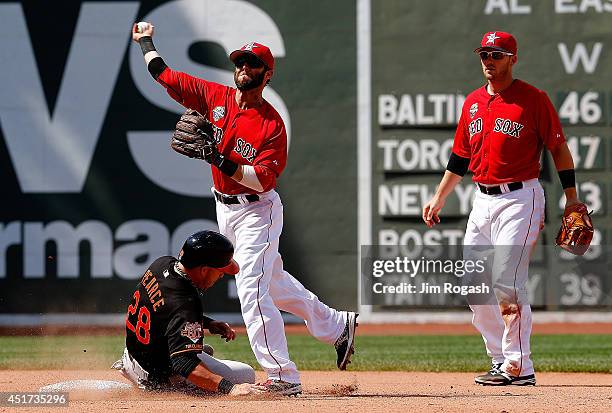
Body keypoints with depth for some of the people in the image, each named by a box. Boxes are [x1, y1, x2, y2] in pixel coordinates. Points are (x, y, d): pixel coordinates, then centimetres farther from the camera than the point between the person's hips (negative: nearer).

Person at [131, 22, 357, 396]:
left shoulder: (272, 123, -17)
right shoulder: (216, 98, 0)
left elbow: (265, 177, -25)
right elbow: (166, 77, 8)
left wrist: (222, 162, -33)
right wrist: (146, 41, 14)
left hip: (257, 210, -7)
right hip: (225, 208, 8)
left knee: (252, 289, -16)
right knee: (273, 281, 21)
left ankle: (283, 377, -15)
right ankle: (336, 325, 38)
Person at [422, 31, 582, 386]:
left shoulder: (533, 99, -6)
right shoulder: (473, 102, 13)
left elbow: (559, 147, -4)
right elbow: (460, 156, 22)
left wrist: (572, 197, -8)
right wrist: (439, 198, 21)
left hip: (520, 198, -8)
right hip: (483, 201, 8)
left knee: (507, 282, -16)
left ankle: (519, 367, -12)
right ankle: (502, 360, 13)